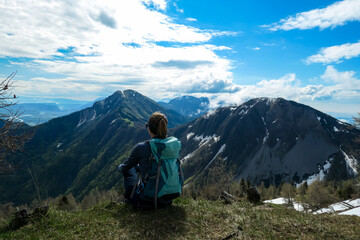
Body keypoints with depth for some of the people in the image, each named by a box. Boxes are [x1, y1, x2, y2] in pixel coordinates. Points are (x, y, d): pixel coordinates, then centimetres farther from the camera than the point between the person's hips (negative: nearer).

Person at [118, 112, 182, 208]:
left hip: (149, 199, -5)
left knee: (129, 169, 19)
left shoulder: (142, 148, -18)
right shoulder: (176, 144, -3)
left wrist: (120, 167, 25)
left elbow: (125, 168, 0)